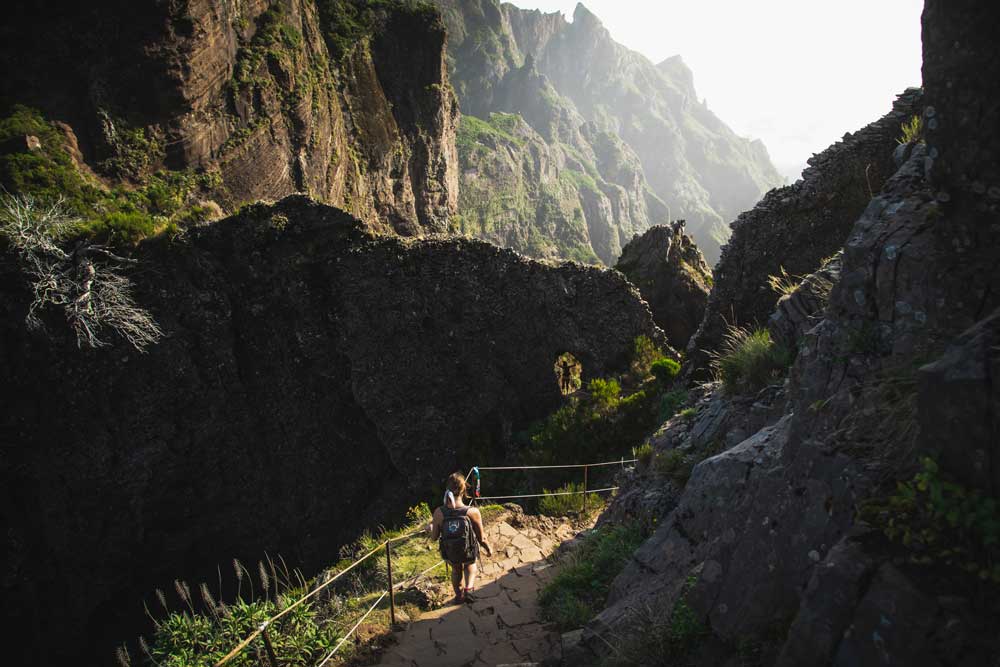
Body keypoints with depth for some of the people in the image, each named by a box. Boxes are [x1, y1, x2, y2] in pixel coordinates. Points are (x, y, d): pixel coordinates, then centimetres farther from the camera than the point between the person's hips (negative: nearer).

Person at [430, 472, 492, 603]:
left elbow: (434, 537, -8)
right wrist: (488, 549, 7)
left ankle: (459, 595, 51)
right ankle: (468, 589, 20)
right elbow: (481, 539, -14)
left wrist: (430, 527, 13)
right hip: (468, 553, -1)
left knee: (456, 569, 36)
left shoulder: (439, 512, -24)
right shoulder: (473, 512, -28)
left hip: (449, 555, 1)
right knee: (470, 564, 36)